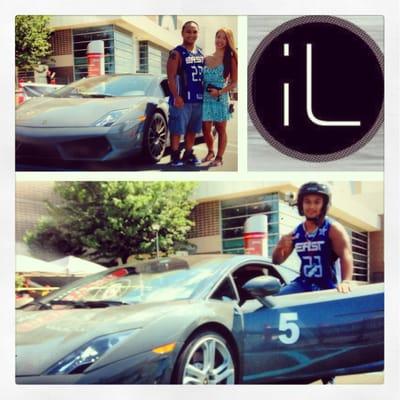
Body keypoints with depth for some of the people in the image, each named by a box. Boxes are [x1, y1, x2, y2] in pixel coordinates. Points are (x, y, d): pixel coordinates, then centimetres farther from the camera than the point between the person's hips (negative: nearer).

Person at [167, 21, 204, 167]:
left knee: (193, 130, 13)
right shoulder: (177, 53, -7)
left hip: (198, 99, 7)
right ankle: (175, 156, 3)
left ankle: (189, 154, 23)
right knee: (177, 130, -4)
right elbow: (171, 77, -13)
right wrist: (176, 96, -21)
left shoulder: (200, 53, 14)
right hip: (182, 99, -7)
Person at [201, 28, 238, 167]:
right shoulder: (206, 59, 9)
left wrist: (219, 92, -14)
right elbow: (201, 79, 15)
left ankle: (219, 157, 12)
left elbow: (234, 82, -3)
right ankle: (210, 152, 28)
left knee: (220, 129, 4)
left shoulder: (230, 59, -2)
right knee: (206, 129, 5)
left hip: (220, 99, -3)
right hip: (205, 99, 4)